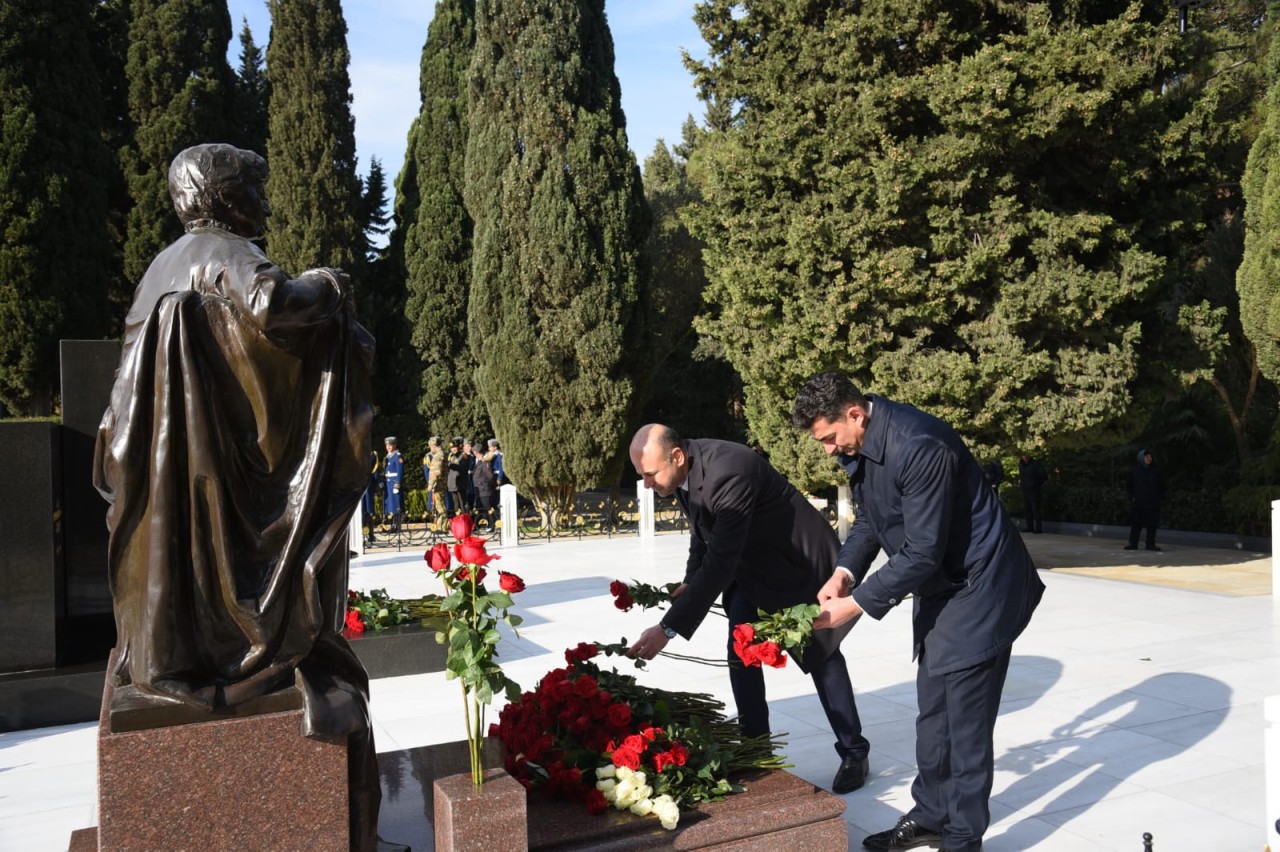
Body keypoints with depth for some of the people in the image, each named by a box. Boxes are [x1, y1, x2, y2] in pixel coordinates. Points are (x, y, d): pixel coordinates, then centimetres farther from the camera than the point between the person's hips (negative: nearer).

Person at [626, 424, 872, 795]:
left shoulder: (729, 473, -38)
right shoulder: (685, 471, -11)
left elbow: (718, 565, -41)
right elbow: (701, 530, 8)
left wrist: (667, 629, -41)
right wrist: (689, 582, -6)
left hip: (800, 562, -7)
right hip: (751, 566, 7)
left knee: (821, 655, 3)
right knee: (741, 656, 2)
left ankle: (854, 754, 19)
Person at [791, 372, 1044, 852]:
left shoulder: (919, 446, -30)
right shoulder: (858, 445, -2)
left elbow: (922, 552, -28)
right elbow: (868, 519, 10)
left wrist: (856, 603, -23)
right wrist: (844, 572, -7)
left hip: (978, 584, -9)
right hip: (938, 584, 9)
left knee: (965, 719, -2)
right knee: (933, 710, 17)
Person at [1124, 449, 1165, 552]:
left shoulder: (1157, 472, 7)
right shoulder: (1134, 472, 2)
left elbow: (1161, 487, 15)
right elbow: (1128, 485, 10)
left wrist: (1160, 497, 5)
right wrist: (1132, 496, 2)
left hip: (1153, 504, 2)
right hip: (1138, 503, -1)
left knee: (1152, 524, 1)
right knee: (1136, 524, -1)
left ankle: (1150, 544, 8)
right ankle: (1132, 543, 4)